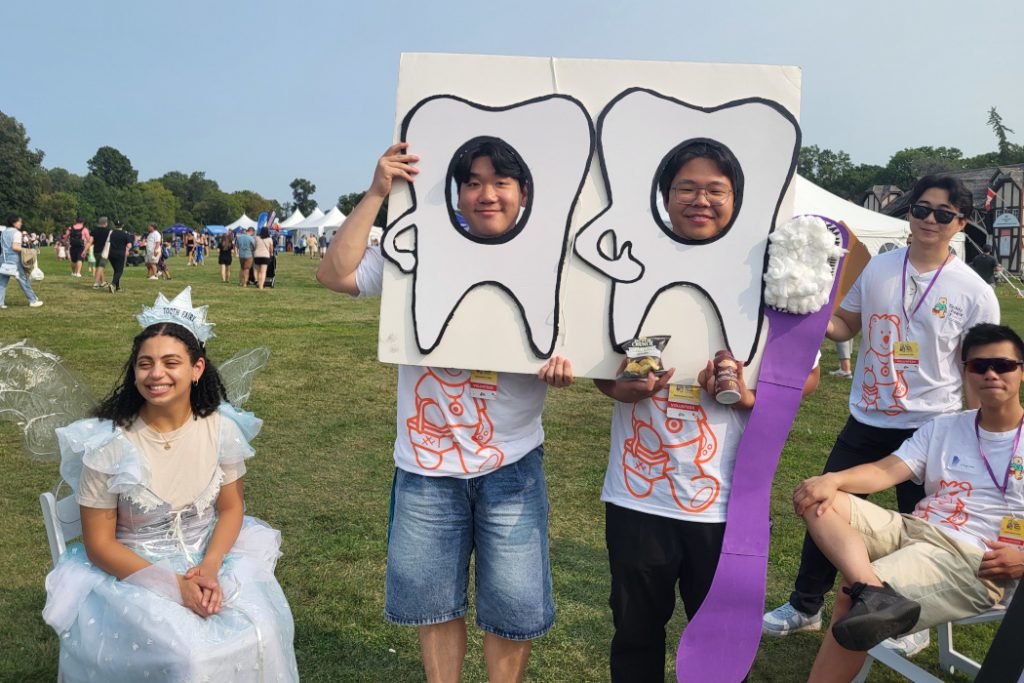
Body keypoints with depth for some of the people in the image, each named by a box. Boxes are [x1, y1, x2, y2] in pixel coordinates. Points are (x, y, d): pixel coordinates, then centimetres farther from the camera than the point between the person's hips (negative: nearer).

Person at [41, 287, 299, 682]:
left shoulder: (222, 428, -8)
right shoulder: (109, 444, -15)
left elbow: (231, 507, 3)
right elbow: (99, 544, -9)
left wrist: (209, 566, -16)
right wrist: (173, 585, -19)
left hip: (210, 555, 3)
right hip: (131, 568, -2)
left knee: (260, 636, -20)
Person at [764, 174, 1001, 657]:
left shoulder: (974, 293, -6)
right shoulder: (876, 269, 1)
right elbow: (844, 326, 11)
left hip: (930, 428, -3)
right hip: (866, 420, 3)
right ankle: (805, 607, 27)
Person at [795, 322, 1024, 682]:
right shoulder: (942, 428, 16)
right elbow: (885, 470, 3)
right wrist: (833, 479, -16)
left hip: (973, 558, -6)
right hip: (911, 529, 6)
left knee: (851, 596, -29)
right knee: (817, 499, -18)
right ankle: (875, 594, -38)